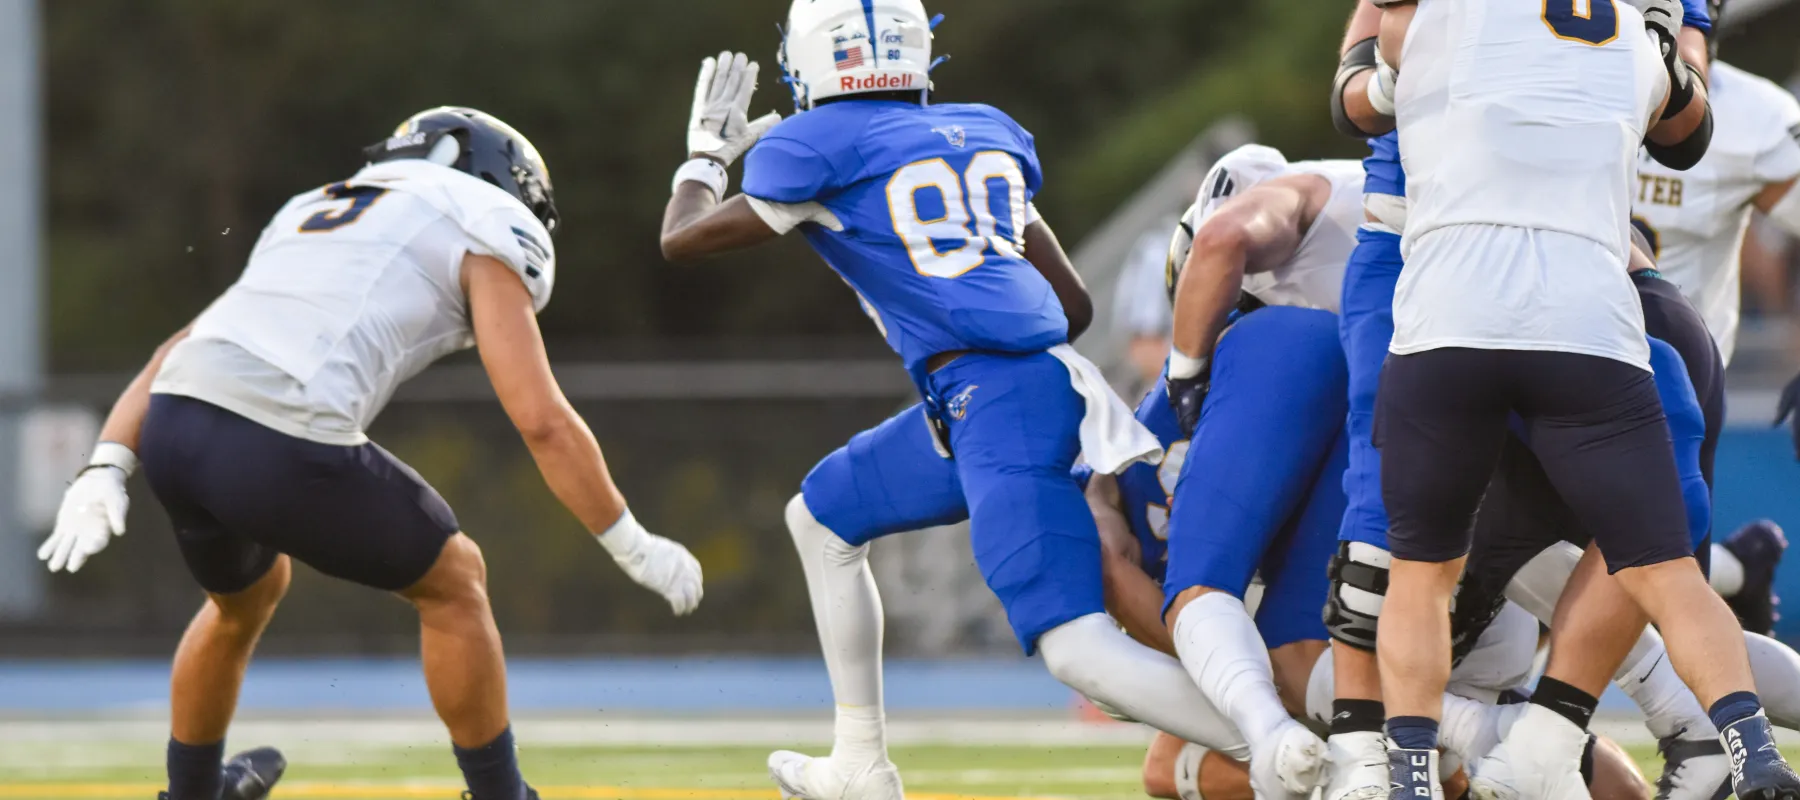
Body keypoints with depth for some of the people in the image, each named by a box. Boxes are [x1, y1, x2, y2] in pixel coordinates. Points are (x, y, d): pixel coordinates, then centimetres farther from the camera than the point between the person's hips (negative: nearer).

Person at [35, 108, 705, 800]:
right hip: (282, 449, -7)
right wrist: (633, 547, 10)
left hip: (170, 429, 7)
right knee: (452, 580, 18)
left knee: (247, 592, 36)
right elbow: (541, 420, 2)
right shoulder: (490, 229, 12)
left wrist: (105, 471, 16)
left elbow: (179, 354, 24)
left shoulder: (315, 210, 33)